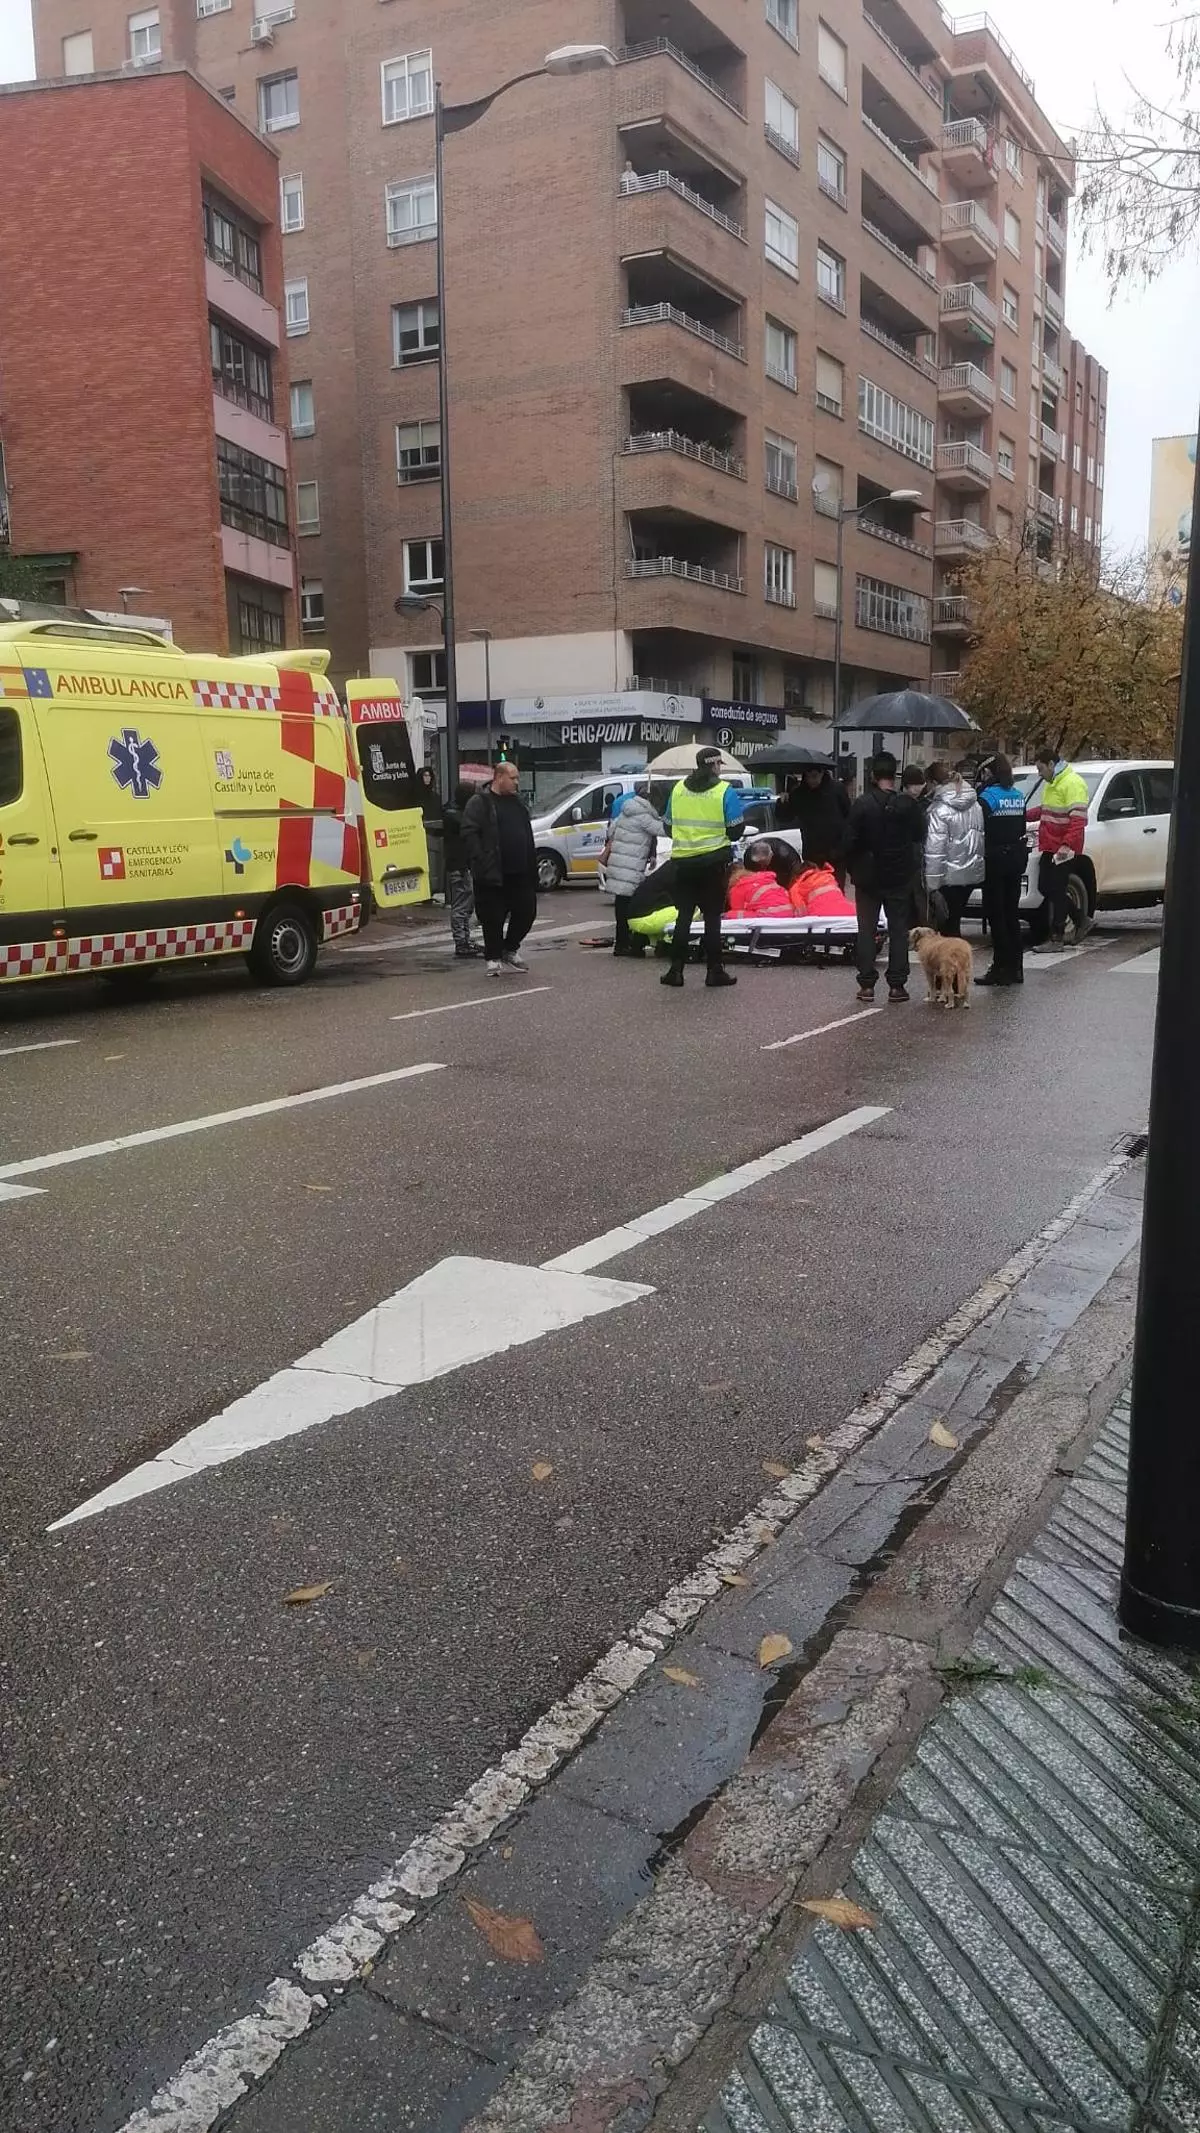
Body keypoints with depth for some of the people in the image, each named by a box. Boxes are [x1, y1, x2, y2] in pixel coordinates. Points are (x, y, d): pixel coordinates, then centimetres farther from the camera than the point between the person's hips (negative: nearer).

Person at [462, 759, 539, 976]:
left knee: (526, 911, 8)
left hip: (520, 872, 7)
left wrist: (532, 866, 15)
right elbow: (469, 834, -14)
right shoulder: (479, 802, -7)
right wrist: (482, 863, -21)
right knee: (493, 917, -1)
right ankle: (494, 958, 11)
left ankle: (510, 949, 27)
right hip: (493, 874, -7)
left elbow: (528, 835, 22)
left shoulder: (517, 802, 17)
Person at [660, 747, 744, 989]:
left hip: (683, 860, 3)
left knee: (684, 915, 10)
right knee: (712, 917, 4)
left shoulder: (678, 788, 4)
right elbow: (735, 830, -7)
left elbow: (669, 825, 10)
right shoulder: (726, 791, -7)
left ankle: (676, 969, 8)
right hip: (714, 861, -3)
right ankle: (715, 971, 6)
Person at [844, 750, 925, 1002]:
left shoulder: (862, 804, -11)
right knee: (898, 930, 7)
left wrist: (853, 869, 5)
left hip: (868, 877, -1)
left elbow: (851, 842, -9)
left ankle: (867, 984, 4)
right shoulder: (908, 804, -5)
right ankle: (896, 985, 5)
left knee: (867, 930, 6)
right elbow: (919, 838, 3)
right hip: (900, 877, 1)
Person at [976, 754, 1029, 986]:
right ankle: (1015, 967, 17)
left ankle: (1001, 968, -3)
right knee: (1011, 913, 13)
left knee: (995, 914, -2)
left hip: (995, 859, -7)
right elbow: (1022, 826, 11)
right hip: (1016, 857, 7)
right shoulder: (1018, 796, 9)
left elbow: (978, 828, -23)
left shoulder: (987, 797, -13)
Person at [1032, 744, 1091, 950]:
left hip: (1063, 849, -10)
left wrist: (1067, 844, -31)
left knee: (1057, 890, -5)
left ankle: (1056, 937, 2)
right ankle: (1081, 920, 24)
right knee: (1045, 887, 11)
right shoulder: (1052, 783, 17)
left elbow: (1078, 819, -23)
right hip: (1049, 847, 10)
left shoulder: (1072, 783, -15)